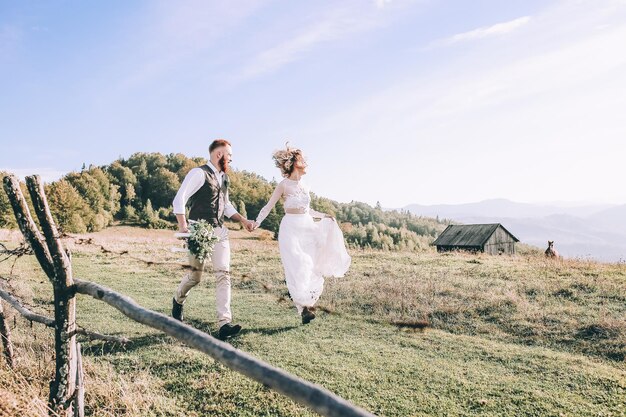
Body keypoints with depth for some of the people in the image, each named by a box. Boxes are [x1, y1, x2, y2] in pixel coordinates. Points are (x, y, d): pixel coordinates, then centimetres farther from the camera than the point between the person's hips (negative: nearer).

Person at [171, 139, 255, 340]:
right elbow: (179, 200, -14)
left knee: (223, 274, -5)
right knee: (195, 275, 4)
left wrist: (243, 220, 18)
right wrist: (183, 227, -23)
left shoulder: (224, 177, 17)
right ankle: (178, 301, 38)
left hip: (220, 231, 7)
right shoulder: (199, 173, -8)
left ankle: (224, 324, -8)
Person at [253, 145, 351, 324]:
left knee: (313, 269, 1)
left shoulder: (305, 186, 14)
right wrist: (257, 221, -17)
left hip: (308, 227, 6)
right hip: (291, 228, -6)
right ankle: (303, 308, -7)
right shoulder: (284, 185, -3)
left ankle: (309, 304, 12)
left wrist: (324, 216, 15)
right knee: (297, 269, -11)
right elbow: (268, 206, -4)